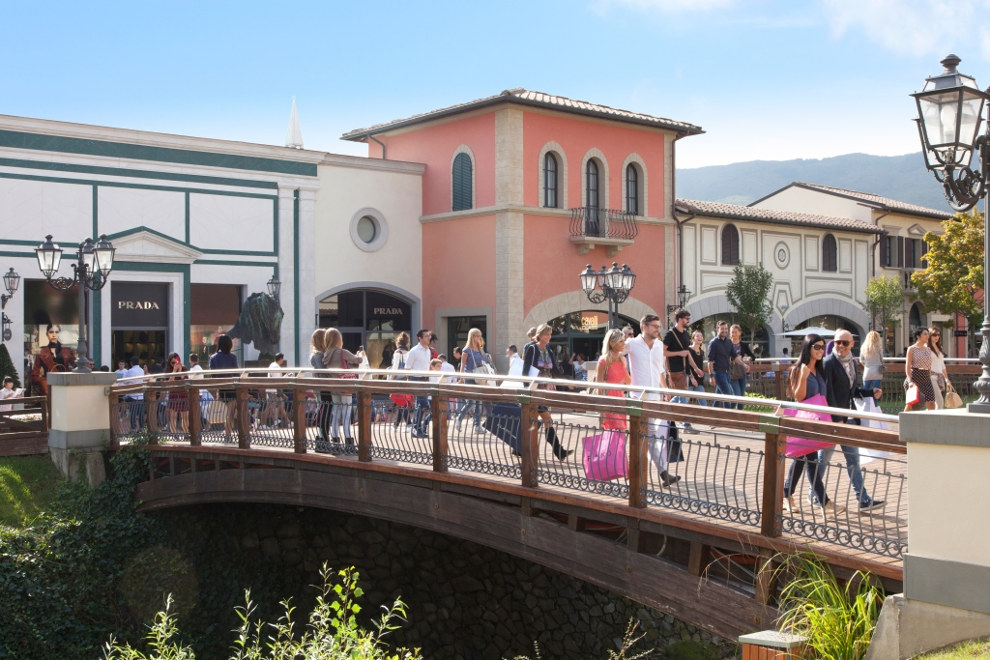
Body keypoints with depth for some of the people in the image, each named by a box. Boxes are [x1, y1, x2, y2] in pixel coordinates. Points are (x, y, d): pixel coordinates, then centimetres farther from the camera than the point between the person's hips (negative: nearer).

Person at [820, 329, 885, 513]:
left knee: (853, 459, 7)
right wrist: (836, 419, -20)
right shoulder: (828, 363, -13)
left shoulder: (852, 362, 11)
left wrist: (871, 392, 5)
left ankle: (863, 499, 7)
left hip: (848, 418, 7)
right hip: (832, 418, -7)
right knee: (824, 457, 4)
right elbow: (827, 393, -17)